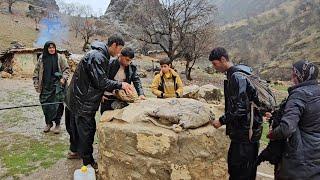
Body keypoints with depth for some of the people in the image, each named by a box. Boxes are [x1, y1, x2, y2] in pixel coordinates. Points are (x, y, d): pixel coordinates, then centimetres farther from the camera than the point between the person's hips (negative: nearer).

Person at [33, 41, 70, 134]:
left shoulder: (60, 58, 2)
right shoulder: (41, 58, 8)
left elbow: (67, 69, 5)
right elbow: (36, 71, 11)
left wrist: (63, 78, -10)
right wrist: (36, 84, 6)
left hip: (57, 85, -2)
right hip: (45, 86, 2)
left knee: (57, 105, -2)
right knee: (45, 105, 6)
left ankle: (57, 124, 12)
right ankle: (48, 123, 24)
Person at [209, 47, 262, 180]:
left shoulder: (237, 76, -19)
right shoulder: (234, 74, 11)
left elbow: (240, 109, -24)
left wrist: (221, 121, -14)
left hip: (245, 133, -10)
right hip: (244, 130, 10)